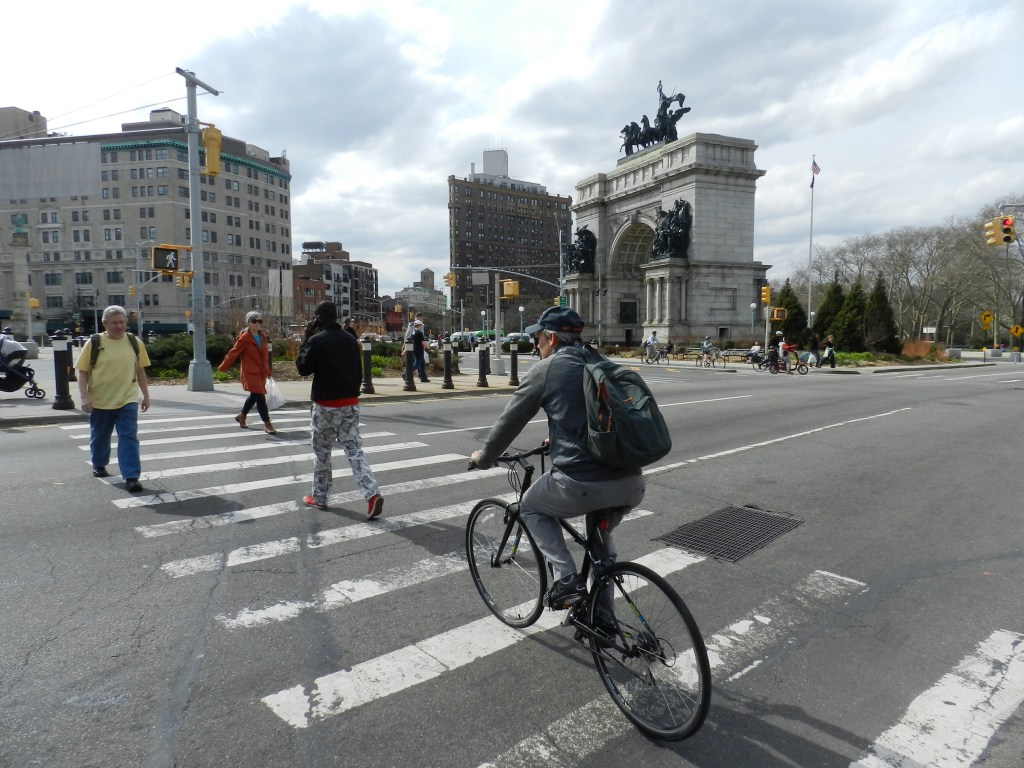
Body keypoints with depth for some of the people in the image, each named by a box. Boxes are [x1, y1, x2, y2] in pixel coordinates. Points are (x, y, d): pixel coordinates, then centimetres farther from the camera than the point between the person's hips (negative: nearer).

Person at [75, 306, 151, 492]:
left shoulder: (135, 343, 2)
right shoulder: (93, 343, -4)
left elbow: (140, 371, 10)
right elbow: (83, 372, -2)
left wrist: (146, 395, 10)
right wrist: (84, 397, -11)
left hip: (128, 400, 0)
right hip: (100, 401, 0)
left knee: (129, 438, -7)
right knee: (99, 437, 18)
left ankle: (131, 477, -7)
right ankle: (99, 466, 42)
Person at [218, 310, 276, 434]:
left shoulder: (263, 337, 10)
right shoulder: (244, 338, -11)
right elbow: (233, 353, -9)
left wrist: (267, 370, 14)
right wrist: (222, 367, -4)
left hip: (261, 372, 8)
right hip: (250, 372, -8)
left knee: (254, 395, 21)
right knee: (260, 396, -12)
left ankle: (242, 416, 44)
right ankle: (267, 424, -9)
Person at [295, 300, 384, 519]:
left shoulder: (317, 340, -10)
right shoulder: (350, 339, 9)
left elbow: (303, 368, -3)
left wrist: (306, 340, 1)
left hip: (326, 405, -5)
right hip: (351, 403, 5)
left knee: (322, 451, 11)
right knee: (354, 449, 3)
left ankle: (319, 497, 23)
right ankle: (372, 494, -11)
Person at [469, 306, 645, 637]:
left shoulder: (546, 369, 1)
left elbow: (510, 421, 8)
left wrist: (483, 457, 25)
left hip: (584, 484, -6)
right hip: (632, 484, 7)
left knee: (531, 507, 23)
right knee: (600, 533, 34)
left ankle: (566, 580, 10)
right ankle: (603, 616, 36)